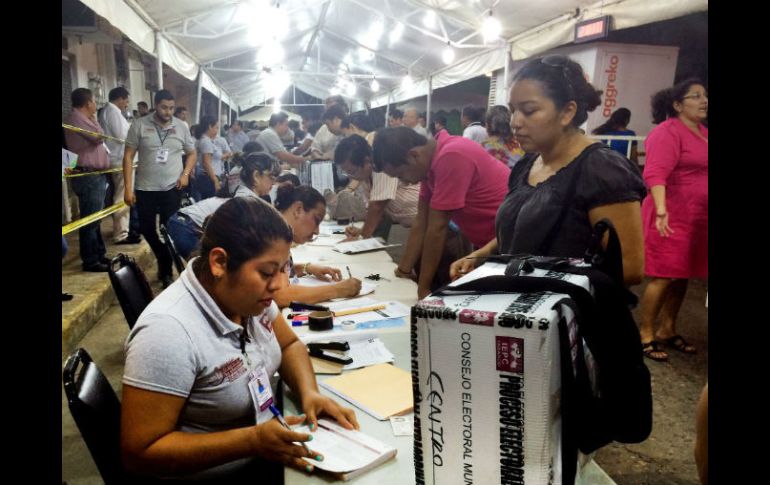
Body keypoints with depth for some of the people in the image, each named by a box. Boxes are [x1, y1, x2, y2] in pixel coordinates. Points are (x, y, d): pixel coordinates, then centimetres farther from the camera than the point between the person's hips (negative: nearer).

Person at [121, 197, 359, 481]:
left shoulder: (246, 293, -6)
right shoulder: (168, 332, -27)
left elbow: (289, 345, 9)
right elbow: (139, 452, -23)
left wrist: (309, 392, -10)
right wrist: (253, 440, -27)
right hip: (212, 476, -6)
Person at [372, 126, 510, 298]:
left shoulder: (451, 158, -26)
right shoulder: (430, 157, 1)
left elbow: (437, 228, -23)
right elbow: (421, 222, 5)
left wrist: (423, 289, -15)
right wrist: (403, 271, 6)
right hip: (488, 242, 8)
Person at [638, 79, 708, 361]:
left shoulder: (703, 133, 14)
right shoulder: (667, 132, -12)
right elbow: (655, 174, -23)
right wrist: (661, 210, -35)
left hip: (696, 219, 8)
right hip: (672, 217, -8)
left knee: (681, 276, 12)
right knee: (663, 277, -5)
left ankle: (667, 330, 24)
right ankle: (645, 335, 6)